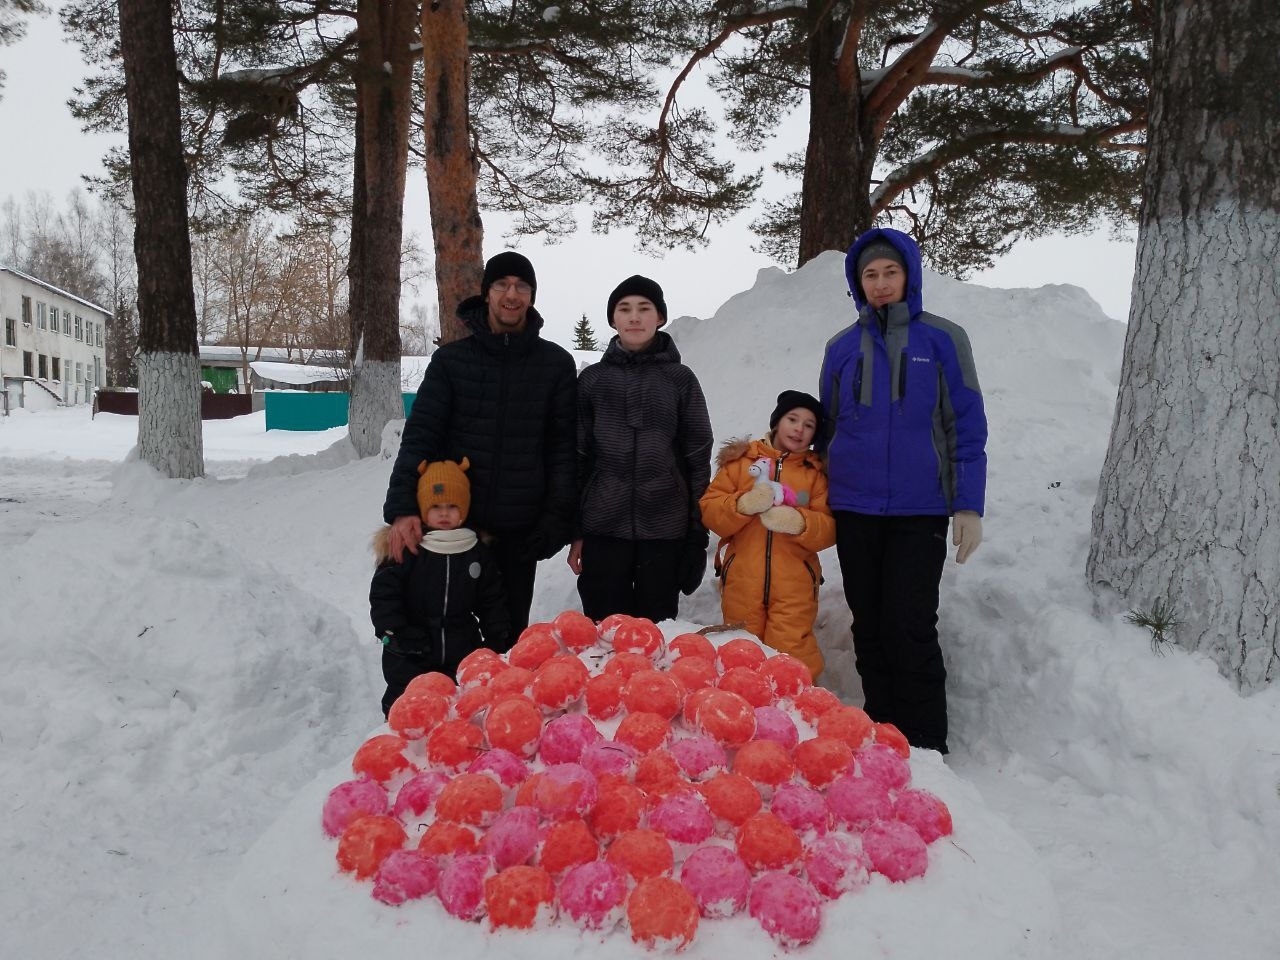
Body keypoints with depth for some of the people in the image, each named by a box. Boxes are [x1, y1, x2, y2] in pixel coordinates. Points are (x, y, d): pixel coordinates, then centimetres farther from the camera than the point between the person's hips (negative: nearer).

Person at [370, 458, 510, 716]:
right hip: (410, 656, -2)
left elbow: (492, 601, 8)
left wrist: (497, 639, 3)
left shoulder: (478, 552, 1)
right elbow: (383, 593, -9)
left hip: (463, 654, 3)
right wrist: (393, 632, -15)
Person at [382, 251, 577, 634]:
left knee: (509, 634, 10)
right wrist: (402, 506, -16)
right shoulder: (451, 359, 3)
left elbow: (563, 446, 3)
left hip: (518, 532, 0)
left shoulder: (556, 363, 3)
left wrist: (559, 517, -6)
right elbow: (420, 434, -4)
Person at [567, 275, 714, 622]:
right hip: (603, 529, 1)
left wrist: (698, 531, 1)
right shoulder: (592, 379, 5)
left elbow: (698, 457, 4)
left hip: (665, 530, -1)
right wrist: (574, 531, 5)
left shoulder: (681, 379, 3)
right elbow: (578, 456, 8)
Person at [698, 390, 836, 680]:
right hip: (741, 584, 1)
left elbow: (829, 529, 0)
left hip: (794, 587, -1)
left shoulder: (817, 470, 10)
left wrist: (799, 522, -19)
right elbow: (709, 510, 1)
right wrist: (741, 505, -17)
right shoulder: (741, 459, 9)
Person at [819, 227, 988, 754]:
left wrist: (969, 507, -7)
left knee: (911, 630, -5)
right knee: (869, 631, 9)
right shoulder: (842, 347, 7)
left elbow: (967, 427, -1)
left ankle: (926, 746, 8)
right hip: (854, 511, 3)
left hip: (920, 511, -3)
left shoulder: (942, 339, -1)